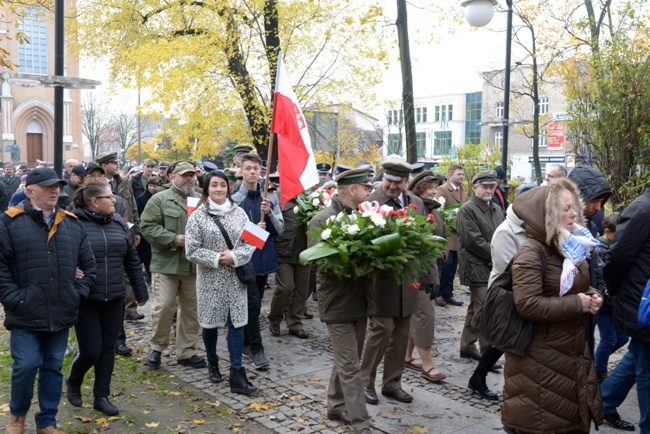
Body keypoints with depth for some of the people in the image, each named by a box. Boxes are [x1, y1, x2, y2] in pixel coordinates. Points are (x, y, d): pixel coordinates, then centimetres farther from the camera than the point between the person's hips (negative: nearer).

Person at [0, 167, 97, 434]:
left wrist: (77, 295, 1)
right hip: (26, 315, -4)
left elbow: (89, 265, 12)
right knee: (25, 366, -1)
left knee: (53, 368, 12)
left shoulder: (73, 225, 8)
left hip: (61, 314, 4)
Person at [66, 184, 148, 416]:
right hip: (85, 299, -5)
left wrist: (141, 291, 12)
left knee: (108, 349, 10)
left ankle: (101, 396, 24)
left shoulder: (118, 223, 6)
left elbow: (132, 261, 11)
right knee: (90, 350, 0)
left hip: (113, 298, 5)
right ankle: (73, 382, 30)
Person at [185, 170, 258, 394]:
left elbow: (250, 243, 1)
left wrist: (234, 256, -15)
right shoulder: (197, 216, -5)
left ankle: (237, 374, 4)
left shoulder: (239, 212, 1)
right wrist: (216, 258, -15)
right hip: (210, 279, -1)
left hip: (235, 277, 2)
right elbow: (191, 250, -8)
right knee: (211, 322, 11)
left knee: (237, 323, 0)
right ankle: (212, 363, 35)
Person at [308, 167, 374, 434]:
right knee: (350, 367, -1)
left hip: (360, 300, 7)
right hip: (338, 303, -7)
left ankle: (336, 407, 35)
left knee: (346, 361, 19)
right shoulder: (322, 220, -14)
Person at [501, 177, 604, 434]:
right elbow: (527, 305, -29)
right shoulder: (531, 253, -20)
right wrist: (578, 304, -22)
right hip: (539, 359, -9)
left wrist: (591, 297, 0)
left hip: (571, 352, 9)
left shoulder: (569, 248, 8)